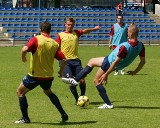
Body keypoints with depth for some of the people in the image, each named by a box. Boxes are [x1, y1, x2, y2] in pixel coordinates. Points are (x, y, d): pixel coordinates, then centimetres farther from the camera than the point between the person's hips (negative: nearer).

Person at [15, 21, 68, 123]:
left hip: (35, 75, -5)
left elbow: (25, 49, -27)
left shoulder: (36, 39, -11)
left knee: (20, 92, 16)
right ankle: (63, 114, 25)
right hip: (48, 76, 5)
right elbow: (63, 59, -3)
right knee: (48, 92, 32)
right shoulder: (54, 44, 1)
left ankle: (25, 118, 11)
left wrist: (23, 58, -7)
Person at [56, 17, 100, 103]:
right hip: (66, 61, -2)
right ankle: (77, 99, 7)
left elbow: (84, 31, 3)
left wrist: (94, 29, -8)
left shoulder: (76, 33, 14)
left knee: (82, 80, -4)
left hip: (76, 60, 2)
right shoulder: (60, 35, 6)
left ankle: (82, 96, 17)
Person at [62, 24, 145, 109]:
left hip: (110, 62, -9)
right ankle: (75, 80, 28)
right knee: (91, 61, 23)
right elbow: (143, 61, -7)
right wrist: (135, 72, 8)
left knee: (97, 80, 11)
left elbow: (116, 62, -30)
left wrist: (106, 74, -21)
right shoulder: (140, 45, -14)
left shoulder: (125, 47, -36)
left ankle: (108, 104, 11)